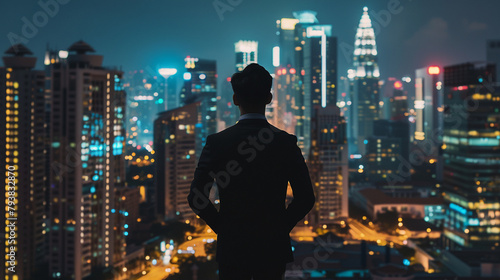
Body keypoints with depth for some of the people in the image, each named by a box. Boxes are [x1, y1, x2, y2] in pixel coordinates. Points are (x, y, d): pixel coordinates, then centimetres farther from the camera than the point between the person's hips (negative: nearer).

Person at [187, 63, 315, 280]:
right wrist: (282, 226, 8)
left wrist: (222, 227, 4)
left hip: (231, 248, -1)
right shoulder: (287, 142, -7)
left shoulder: (217, 142, -8)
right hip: (273, 248, 1)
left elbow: (196, 197, -8)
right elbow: (305, 198, -5)